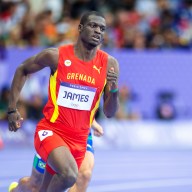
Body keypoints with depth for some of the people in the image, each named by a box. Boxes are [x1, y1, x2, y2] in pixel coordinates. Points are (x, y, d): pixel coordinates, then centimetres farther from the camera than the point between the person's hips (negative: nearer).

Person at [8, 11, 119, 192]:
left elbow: (109, 113, 2)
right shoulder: (56, 55, -8)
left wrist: (113, 90, -18)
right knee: (69, 174, -30)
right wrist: (12, 109, 4)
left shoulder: (109, 64, -1)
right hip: (50, 130, -4)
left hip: (79, 139, 4)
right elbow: (22, 70, 9)